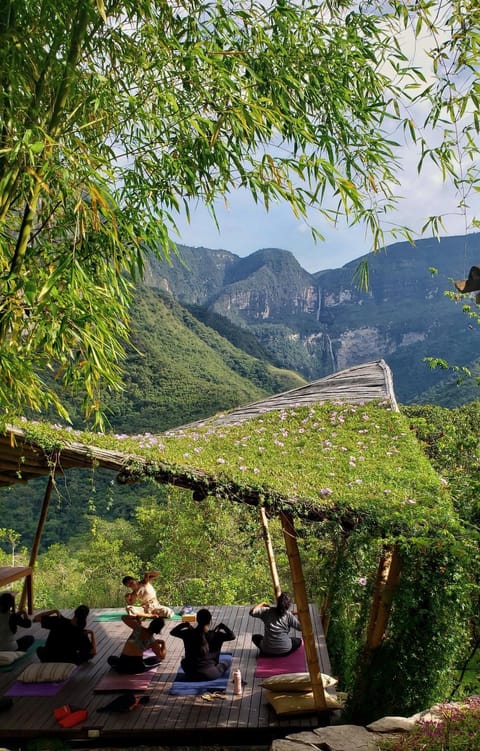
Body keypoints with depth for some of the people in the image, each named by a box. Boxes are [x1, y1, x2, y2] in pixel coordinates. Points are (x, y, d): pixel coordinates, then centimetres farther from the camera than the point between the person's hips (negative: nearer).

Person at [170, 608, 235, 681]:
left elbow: (172, 632, 6)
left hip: (191, 674, 1)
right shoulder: (215, 635, -14)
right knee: (224, 664, 25)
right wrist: (222, 625, 0)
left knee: (183, 661, 33)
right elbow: (232, 636, -8)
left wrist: (185, 624, 9)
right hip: (210, 674, -1)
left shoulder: (189, 633, -9)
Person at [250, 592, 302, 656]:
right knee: (298, 641, 26)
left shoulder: (267, 611, -8)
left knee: (255, 637, 29)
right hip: (284, 650, -1)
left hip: (267, 649, 1)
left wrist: (262, 604, 8)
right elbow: (301, 627, -6)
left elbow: (252, 612, -6)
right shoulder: (289, 615, -10)